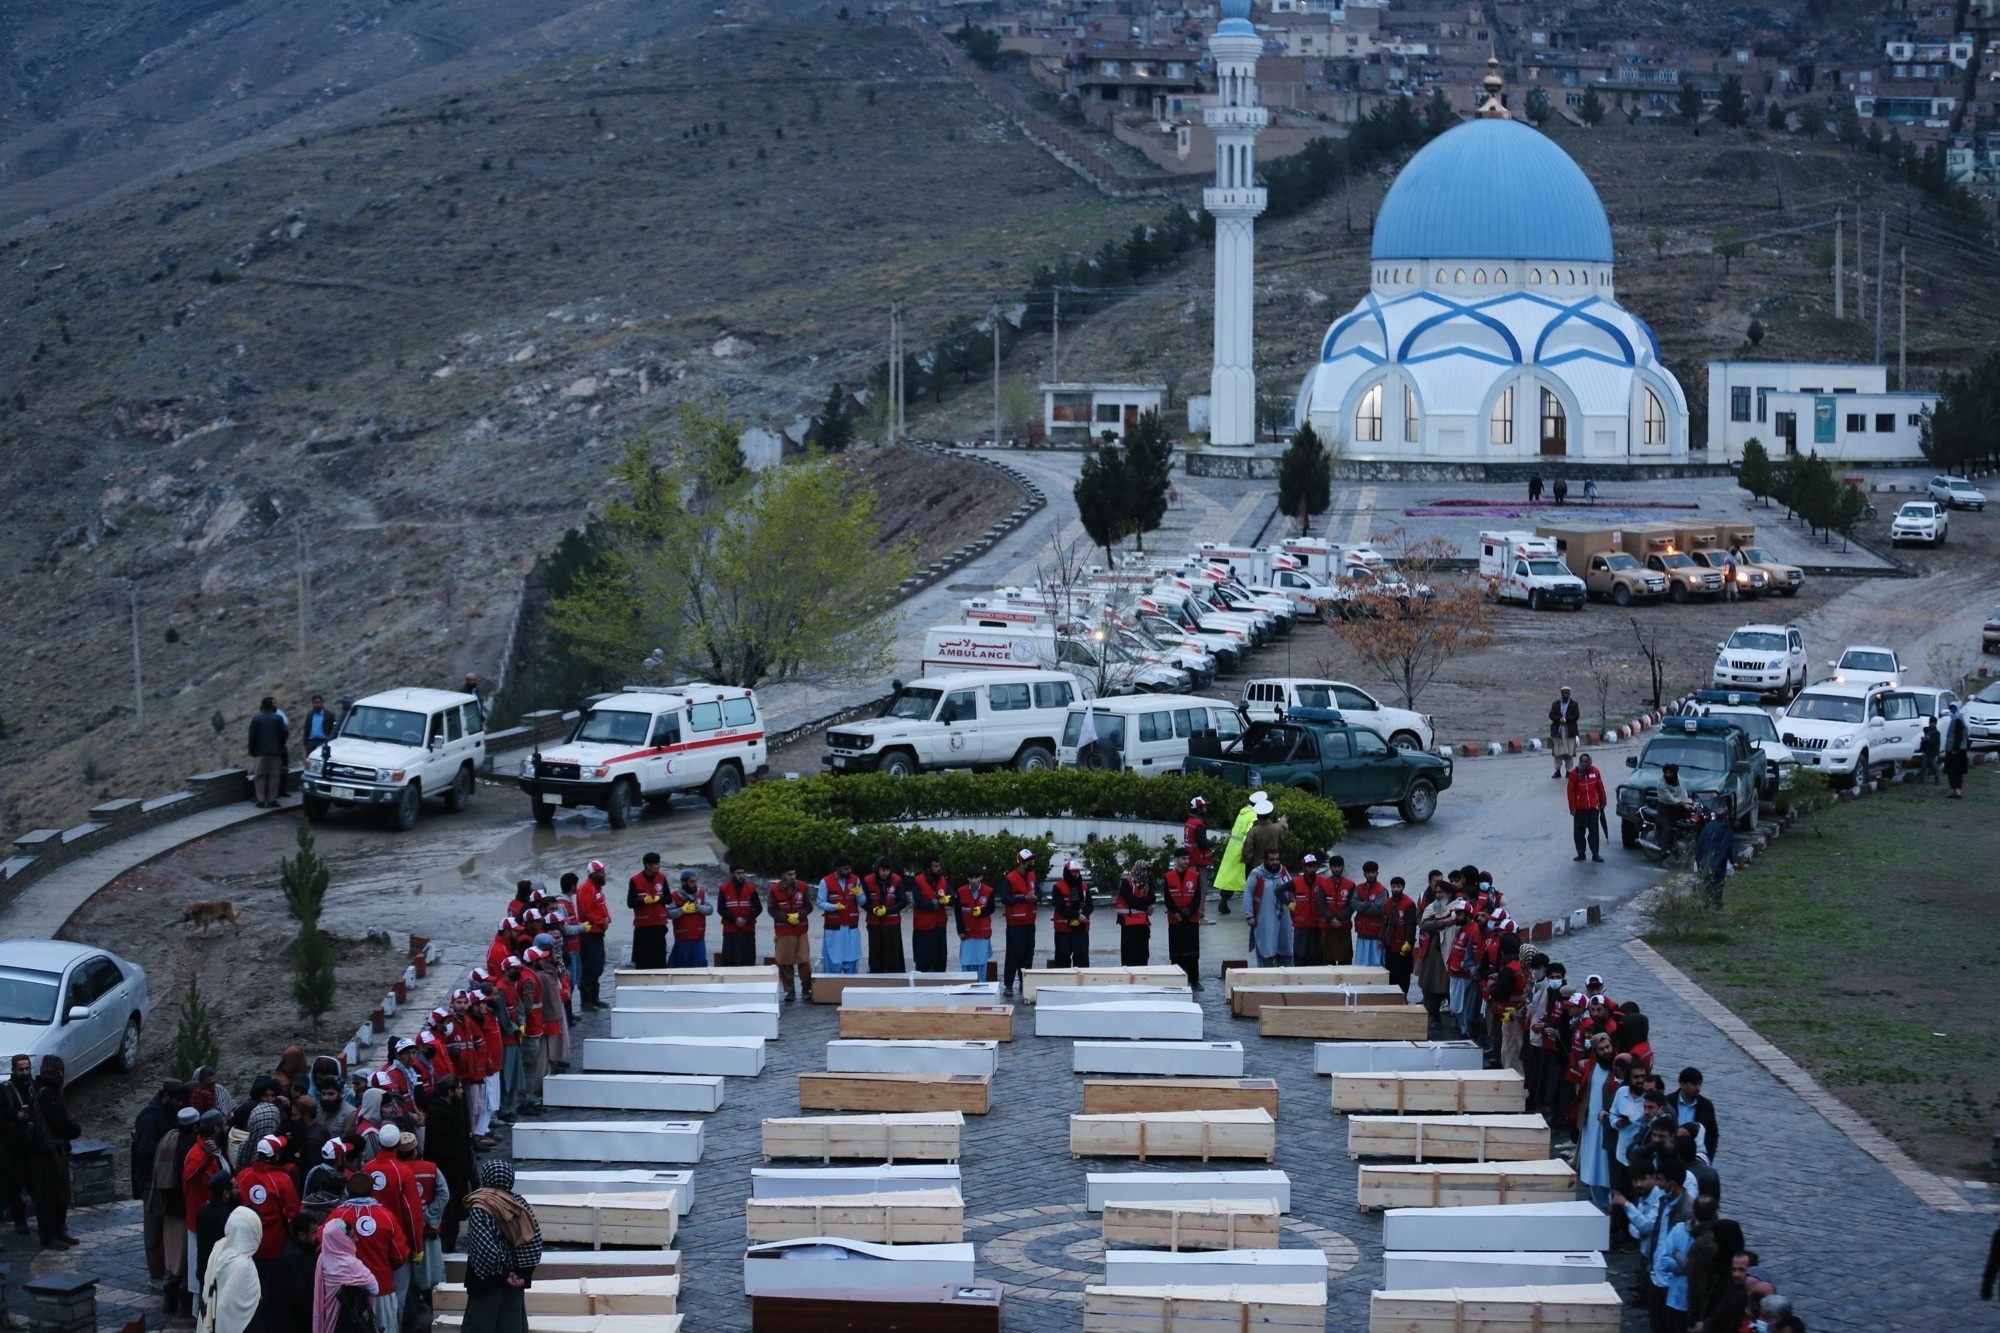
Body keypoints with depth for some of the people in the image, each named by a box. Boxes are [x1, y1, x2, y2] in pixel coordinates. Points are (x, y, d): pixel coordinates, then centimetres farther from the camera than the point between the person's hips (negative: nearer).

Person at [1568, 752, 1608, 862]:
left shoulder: (1595, 771, -1)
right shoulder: (1574, 773, -6)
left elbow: (1600, 787, 8)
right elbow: (1571, 791, -5)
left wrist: (1602, 802, 12)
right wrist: (1572, 807, -7)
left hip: (1593, 807, 1)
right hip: (1580, 808, -1)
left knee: (1594, 831, 3)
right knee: (1579, 831, 5)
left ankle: (1595, 854, 9)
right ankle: (1580, 853, 16)